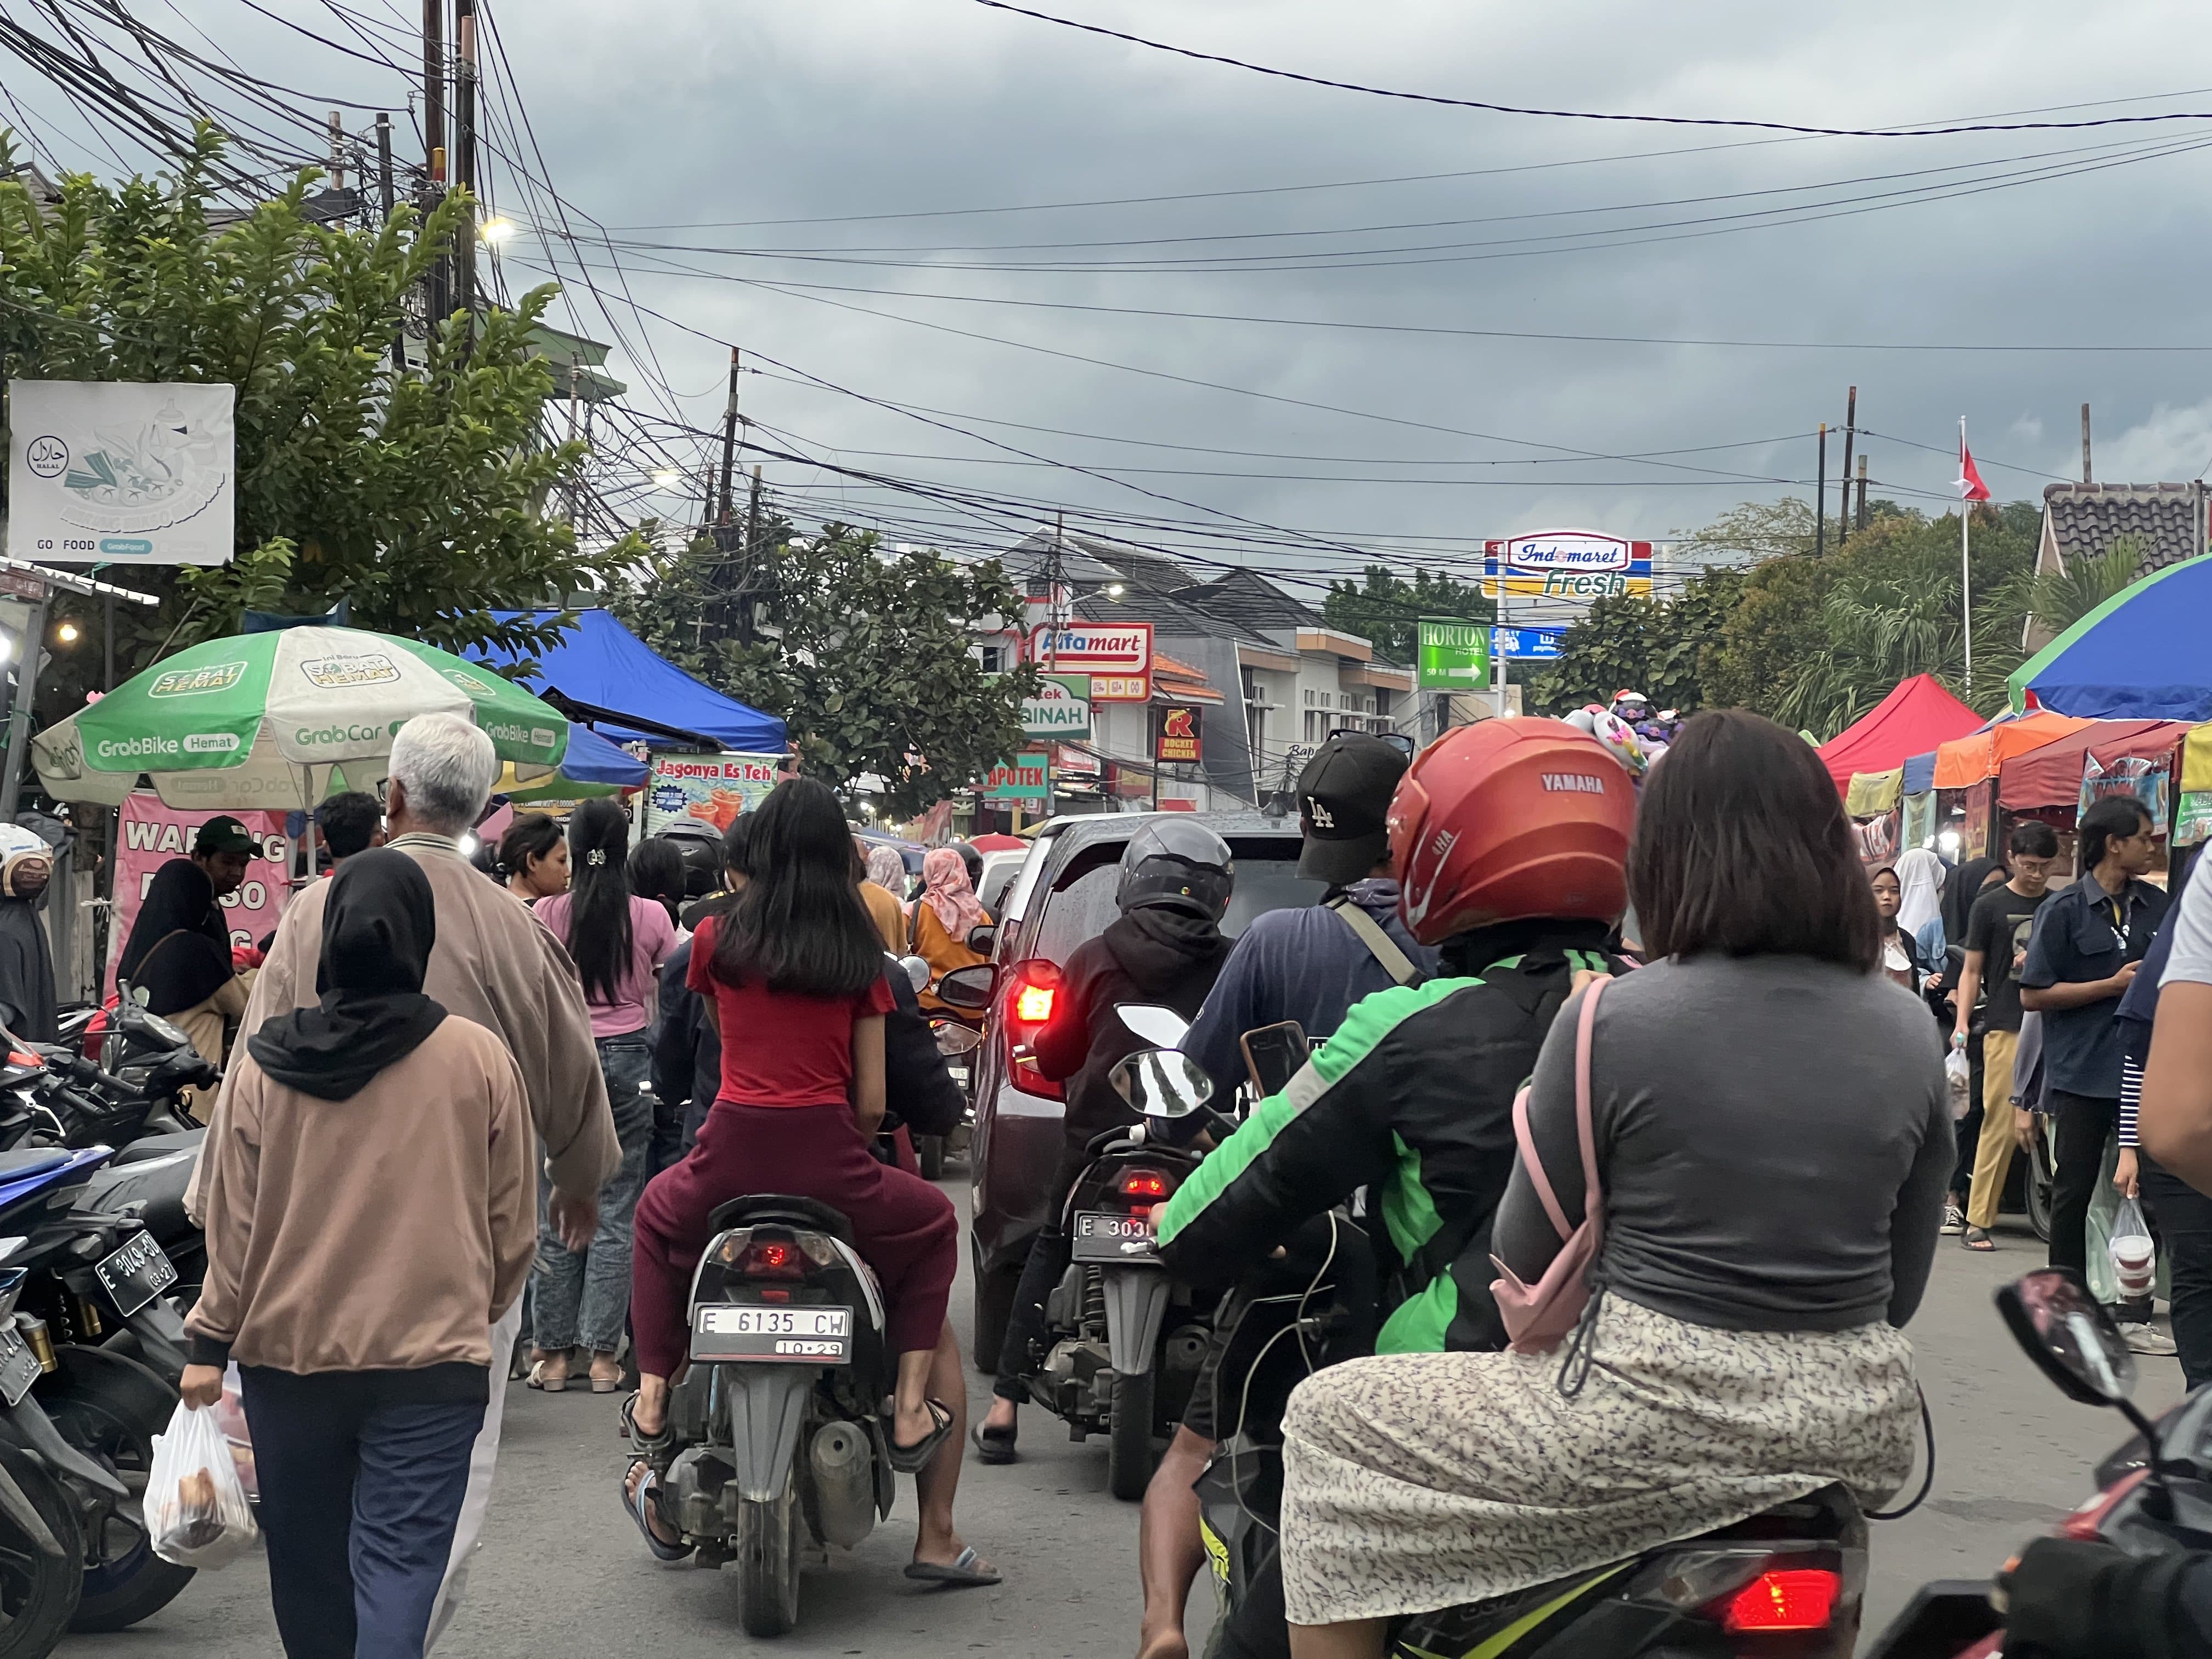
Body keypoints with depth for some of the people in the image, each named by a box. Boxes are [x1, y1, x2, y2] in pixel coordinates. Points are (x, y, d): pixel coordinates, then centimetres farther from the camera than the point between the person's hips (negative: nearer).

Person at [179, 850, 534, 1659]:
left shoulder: (264, 1063, -5)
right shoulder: (480, 1058, -7)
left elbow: (232, 1220, -1)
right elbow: (512, 1221, 1)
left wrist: (210, 1341, 9)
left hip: (289, 1351, 2)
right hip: (434, 1356, -2)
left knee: (309, 1561, 18)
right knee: (400, 1562, -1)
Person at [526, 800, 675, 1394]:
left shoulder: (547, 913, -3)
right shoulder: (652, 916, -3)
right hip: (627, 1057, 0)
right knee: (615, 1211, 3)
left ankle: (553, 1351, 9)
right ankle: (603, 1353, 4)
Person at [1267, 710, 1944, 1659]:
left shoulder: (1611, 1022, -13)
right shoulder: (1911, 1035, 1)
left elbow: (1527, 1258, -2)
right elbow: (1901, 1288, 9)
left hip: (1665, 1417, -5)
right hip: (1860, 1428, 6)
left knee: (1328, 1421, 11)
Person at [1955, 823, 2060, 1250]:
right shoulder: (1989, 906, 6)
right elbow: (1972, 970, 5)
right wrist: (1962, 1022, -5)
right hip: (2007, 1027, -3)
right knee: (2001, 1126, -6)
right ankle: (1978, 1221, 0)